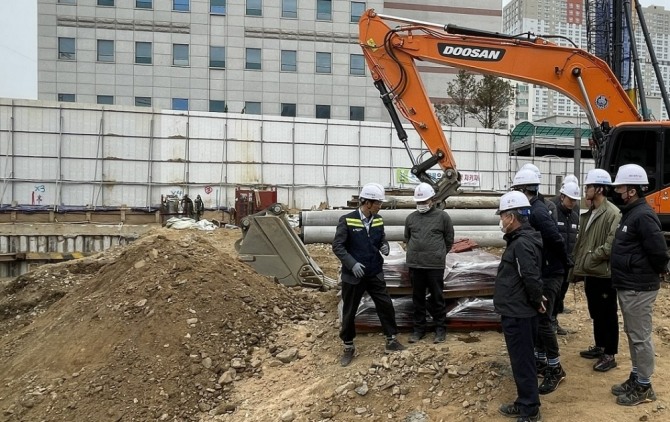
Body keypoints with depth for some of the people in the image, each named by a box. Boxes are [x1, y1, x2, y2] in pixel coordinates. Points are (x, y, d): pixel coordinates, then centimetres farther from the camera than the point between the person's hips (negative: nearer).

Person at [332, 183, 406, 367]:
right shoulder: (347, 220, -14)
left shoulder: (378, 220, 1)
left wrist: (385, 247, -8)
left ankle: (391, 340, 24)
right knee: (349, 312, 8)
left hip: (375, 273, 4)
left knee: (386, 305, 6)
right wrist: (352, 263, -24)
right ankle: (348, 347, 23)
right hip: (353, 275, -4)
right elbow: (337, 246, -13)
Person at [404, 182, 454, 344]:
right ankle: (419, 328, 22)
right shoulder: (410, 218, 8)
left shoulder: (442, 216, -1)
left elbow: (449, 240, 7)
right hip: (415, 265, 3)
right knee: (417, 298, 11)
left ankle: (440, 329, 17)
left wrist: (439, 254, 11)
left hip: (435, 265, -3)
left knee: (437, 298, 5)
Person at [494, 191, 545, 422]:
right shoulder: (521, 239, 11)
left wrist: (537, 302, -12)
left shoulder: (522, 243, -22)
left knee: (522, 361, 0)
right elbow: (529, 278, 18)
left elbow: (531, 278, -26)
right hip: (519, 312, 10)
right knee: (523, 359, 18)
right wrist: (536, 301, 15)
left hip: (517, 314, -10)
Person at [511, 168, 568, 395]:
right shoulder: (532, 210, 10)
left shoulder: (538, 212, -21)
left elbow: (557, 240, -25)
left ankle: (555, 370, 5)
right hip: (538, 274, 10)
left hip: (548, 275, -10)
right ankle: (540, 361, 28)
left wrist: (564, 263, -10)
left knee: (542, 321, -7)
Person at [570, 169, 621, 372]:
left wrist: (591, 258, -16)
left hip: (604, 273, -9)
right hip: (590, 272, 9)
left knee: (608, 315, 3)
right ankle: (599, 347, 33)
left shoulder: (613, 214, -16)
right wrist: (578, 266, 10)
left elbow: (612, 246, -23)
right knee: (595, 313, 19)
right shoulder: (589, 213, 11)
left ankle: (610, 354, 13)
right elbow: (581, 242, 14)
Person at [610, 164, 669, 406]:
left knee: (640, 337, 0)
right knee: (632, 334, 18)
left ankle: (644, 387, 11)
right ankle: (636, 378, 30)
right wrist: (624, 278, 14)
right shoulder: (630, 213, 12)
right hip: (628, 286, 10)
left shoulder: (643, 216, -20)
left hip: (639, 289, -10)